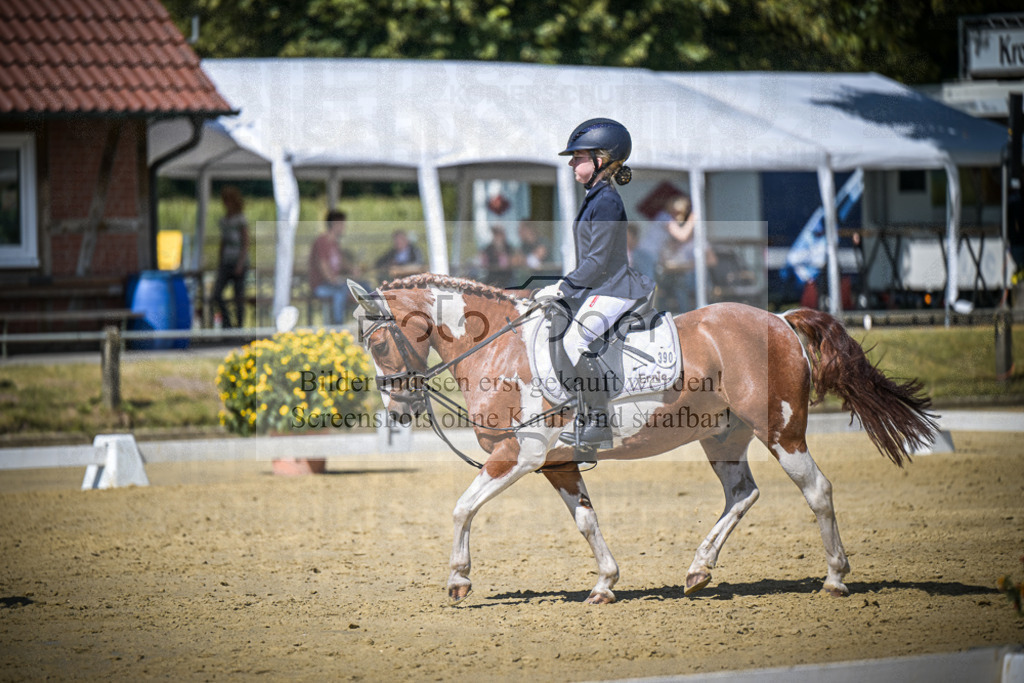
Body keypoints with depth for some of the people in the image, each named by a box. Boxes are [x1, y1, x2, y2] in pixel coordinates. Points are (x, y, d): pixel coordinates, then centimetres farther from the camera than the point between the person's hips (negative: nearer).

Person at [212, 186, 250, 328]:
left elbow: (246, 244, -10)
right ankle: (226, 323, -2)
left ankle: (240, 326, 4)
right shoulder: (224, 220, 13)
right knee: (216, 294, -8)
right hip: (226, 263, 6)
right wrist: (219, 265, 14)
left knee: (239, 297, -2)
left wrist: (240, 264, -18)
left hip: (239, 262, -6)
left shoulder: (241, 220, -7)